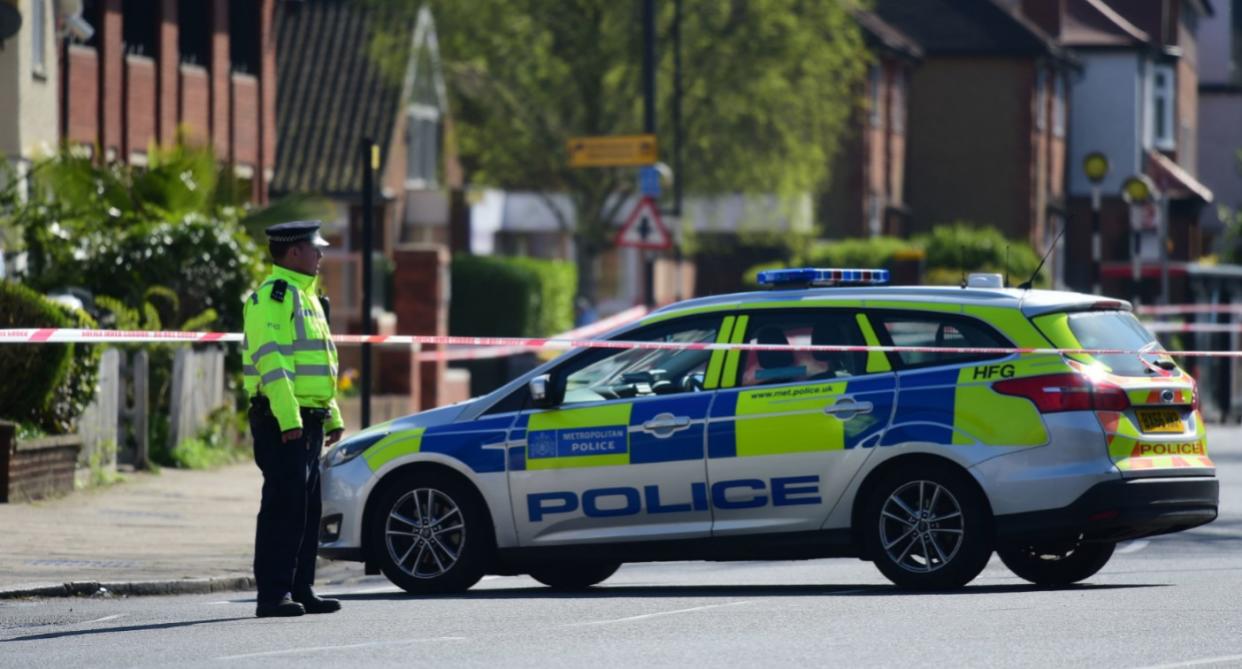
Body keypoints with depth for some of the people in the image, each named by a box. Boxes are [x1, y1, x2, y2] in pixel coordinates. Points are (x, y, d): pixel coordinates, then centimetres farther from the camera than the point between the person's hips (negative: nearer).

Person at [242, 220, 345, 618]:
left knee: (307, 508, 11)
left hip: (307, 421, 10)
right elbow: (270, 360, -20)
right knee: (284, 506, -11)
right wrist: (288, 418, -26)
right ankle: (273, 595, -10)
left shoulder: (306, 297, 21)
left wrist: (333, 417, 23)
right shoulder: (273, 295, -11)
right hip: (281, 422, -10)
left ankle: (300, 590, 15)